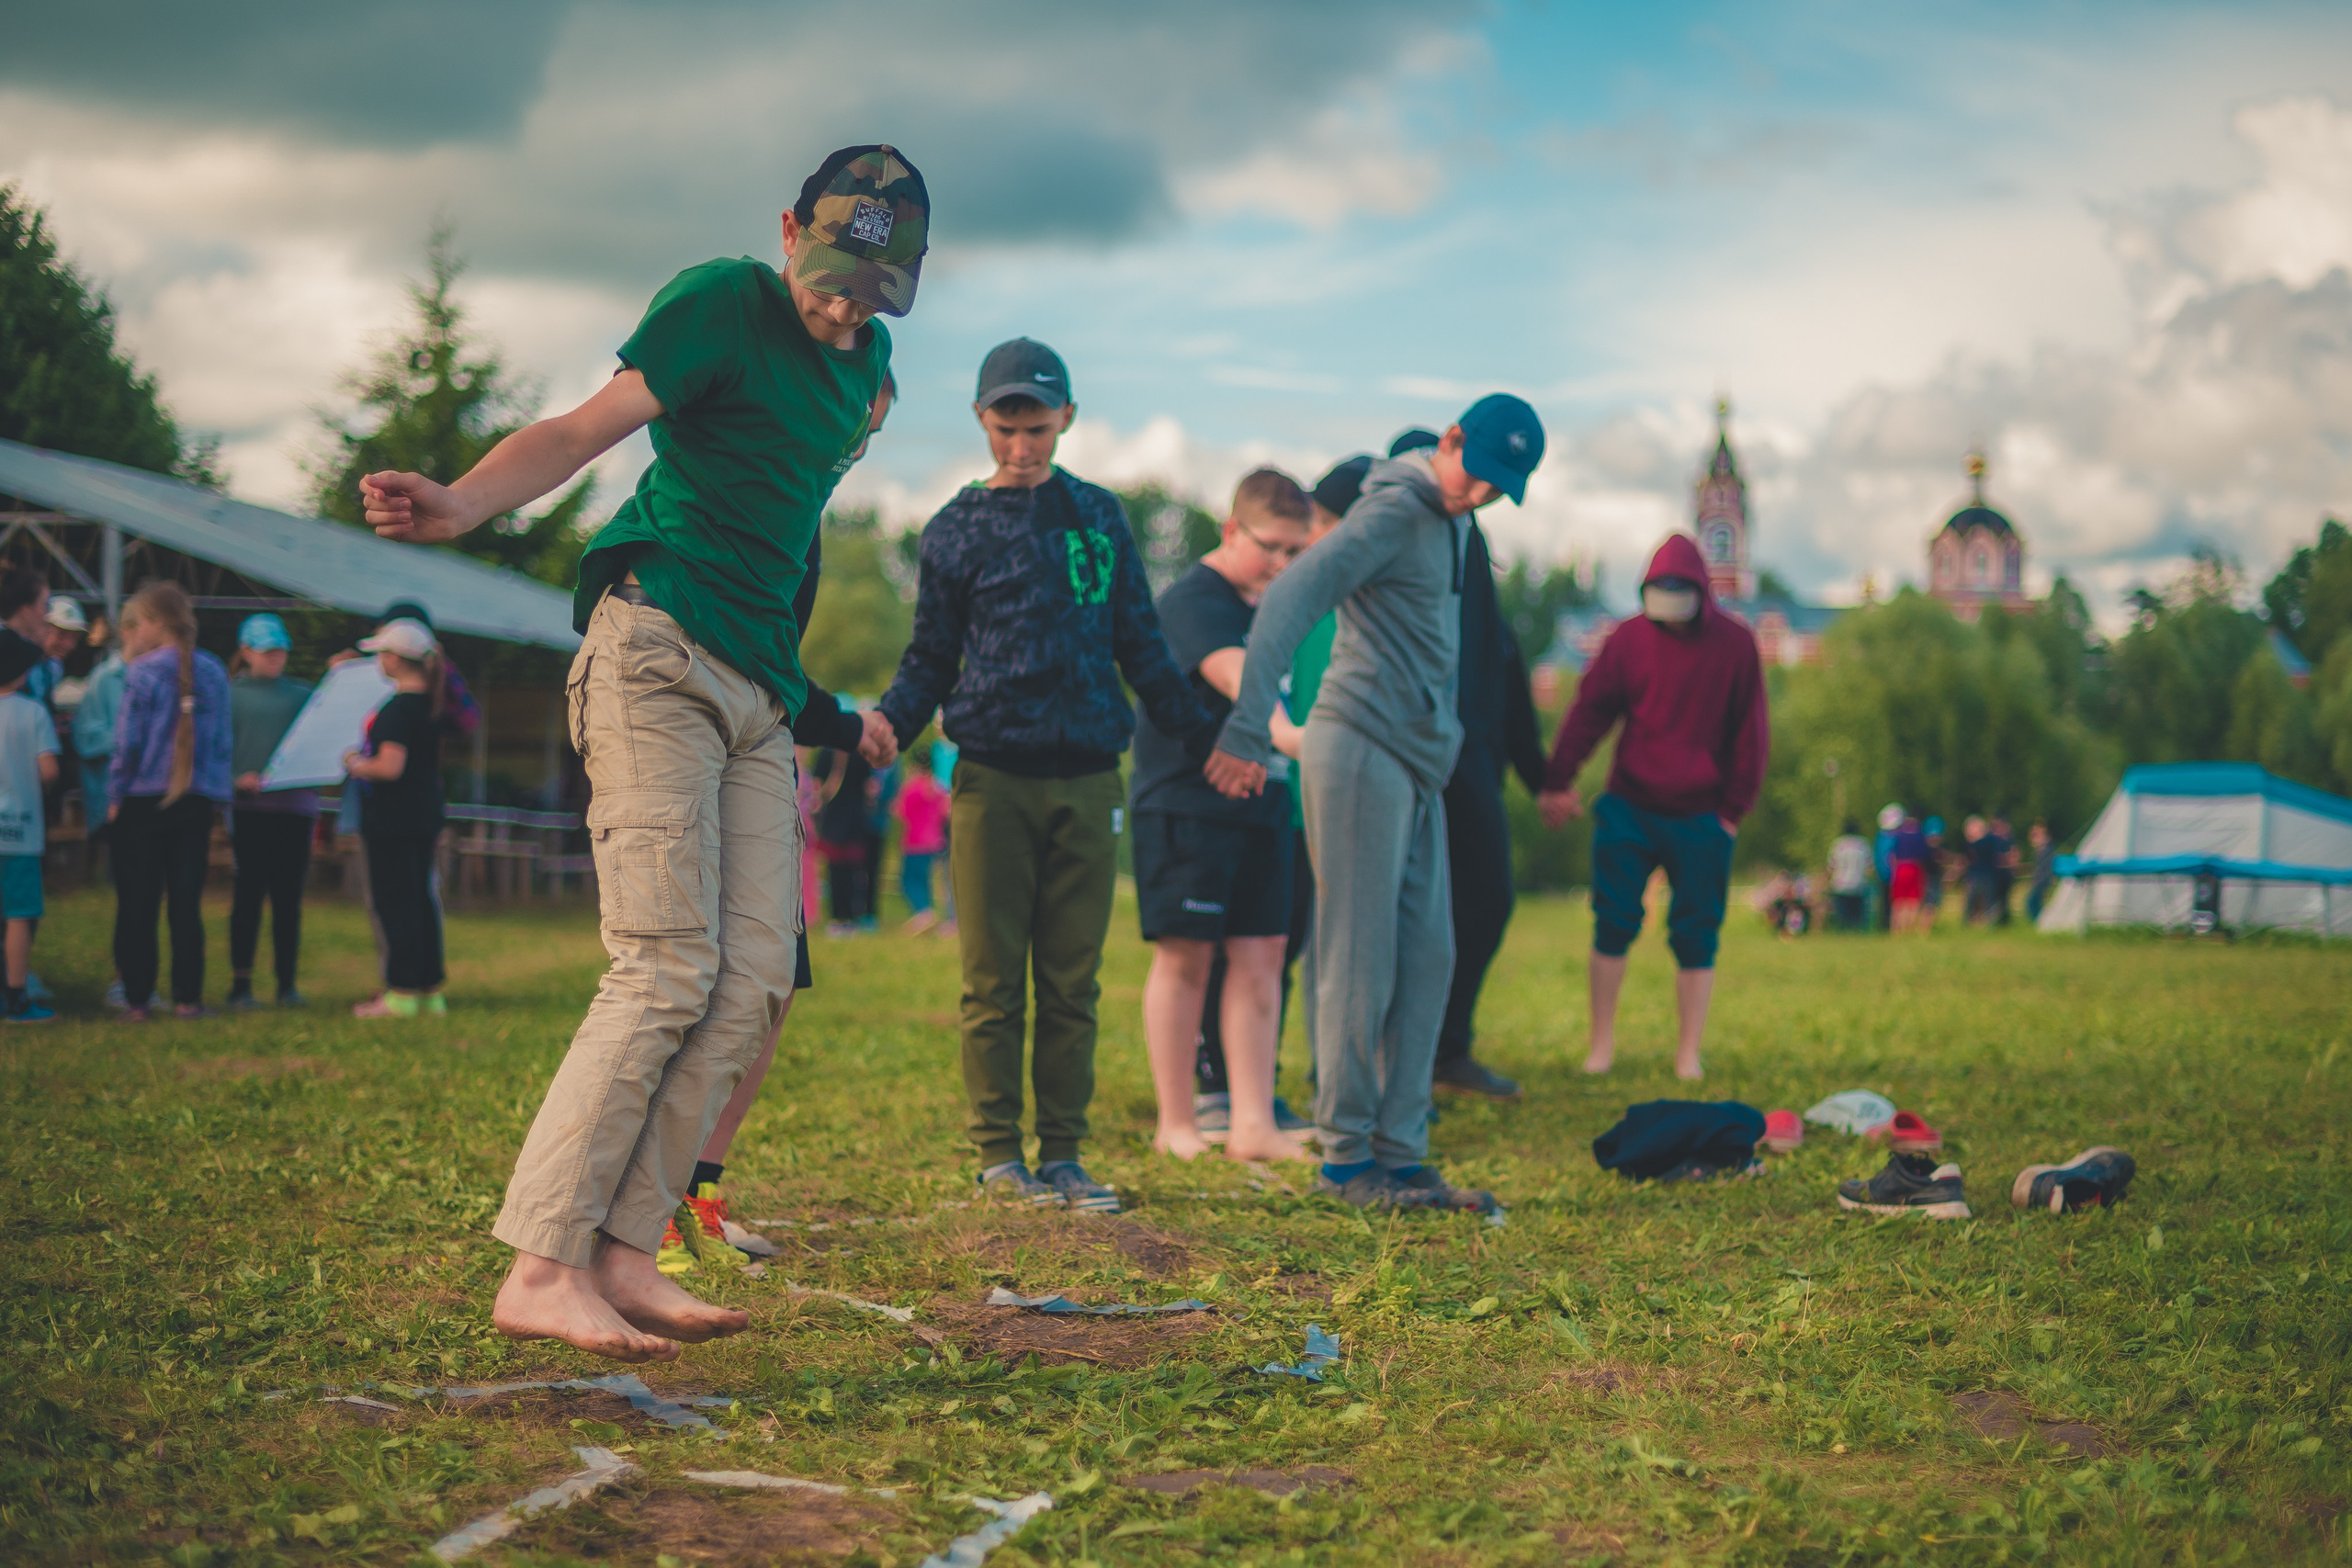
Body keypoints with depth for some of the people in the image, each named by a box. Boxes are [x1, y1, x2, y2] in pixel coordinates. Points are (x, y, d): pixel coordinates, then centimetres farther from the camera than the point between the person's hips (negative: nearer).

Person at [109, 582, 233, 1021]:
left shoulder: (143, 671, -9)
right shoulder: (214, 672, 3)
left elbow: (128, 739, -9)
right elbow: (222, 740, 7)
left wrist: (115, 795, 1)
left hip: (144, 800, -4)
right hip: (197, 802, 4)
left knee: (137, 904, 3)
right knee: (187, 903, 8)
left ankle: (137, 999, 3)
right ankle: (187, 997, 8)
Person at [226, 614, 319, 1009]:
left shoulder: (302, 695, 15)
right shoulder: (230, 694, 6)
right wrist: (236, 779, -18)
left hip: (297, 803, 3)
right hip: (251, 805, -3)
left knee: (289, 894, 4)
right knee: (249, 891, -2)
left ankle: (288, 983, 9)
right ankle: (240, 983, 3)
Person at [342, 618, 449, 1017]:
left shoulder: (397, 710, -19)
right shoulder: (431, 704, 9)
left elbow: (390, 767, -26)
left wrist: (356, 765, -7)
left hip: (394, 816, -9)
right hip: (425, 814, 9)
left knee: (394, 901, -3)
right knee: (421, 899, 13)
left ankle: (401, 994, -2)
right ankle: (430, 991, 16)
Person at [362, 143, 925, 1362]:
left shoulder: (866, 362, 18)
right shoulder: (726, 301, -4)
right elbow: (585, 428, -15)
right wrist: (462, 505, -32)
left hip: (759, 688, 8)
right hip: (655, 653, -8)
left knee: (755, 979, -3)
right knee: (668, 971, -16)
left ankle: (621, 1255, -3)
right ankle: (540, 1268, -15)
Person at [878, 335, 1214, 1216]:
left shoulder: (1100, 517, 14)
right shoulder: (956, 531, 8)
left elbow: (1142, 649, 17)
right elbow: (931, 663, 9)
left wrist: (1205, 739, 13)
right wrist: (887, 722, -10)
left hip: (1087, 782, 2)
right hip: (993, 780, -2)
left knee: (1073, 982, 3)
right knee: (994, 981, -1)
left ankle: (1063, 1154, 8)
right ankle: (999, 1154, 6)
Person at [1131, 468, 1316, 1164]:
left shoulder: (1271, 604, 15)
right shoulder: (1192, 600, -12)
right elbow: (1235, 675, -30)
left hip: (1258, 801, 8)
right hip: (1186, 802, -8)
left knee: (1260, 952, 3)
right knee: (1187, 953, -2)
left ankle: (1252, 1124, 5)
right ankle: (1176, 1124, 7)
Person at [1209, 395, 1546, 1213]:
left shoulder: (1449, 521, 18)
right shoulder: (1395, 513, -11)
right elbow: (1290, 598, -22)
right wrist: (1251, 727, -30)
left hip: (1416, 765, 9)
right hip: (1360, 748, -9)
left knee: (1425, 960, 7)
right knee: (1359, 960, -5)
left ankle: (1398, 1154, 12)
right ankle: (1346, 1154, 2)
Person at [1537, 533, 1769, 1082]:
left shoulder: (1734, 644, 0)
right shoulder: (1630, 639, 1)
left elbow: (1749, 732, 5)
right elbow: (1589, 710, 1)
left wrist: (1734, 807, 1)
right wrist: (1558, 781, -8)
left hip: (1700, 817, 0)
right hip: (1629, 809, 1)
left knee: (1695, 934, 1)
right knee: (1613, 924, -2)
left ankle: (1689, 1054, 9)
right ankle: (1601, 1045, 9)